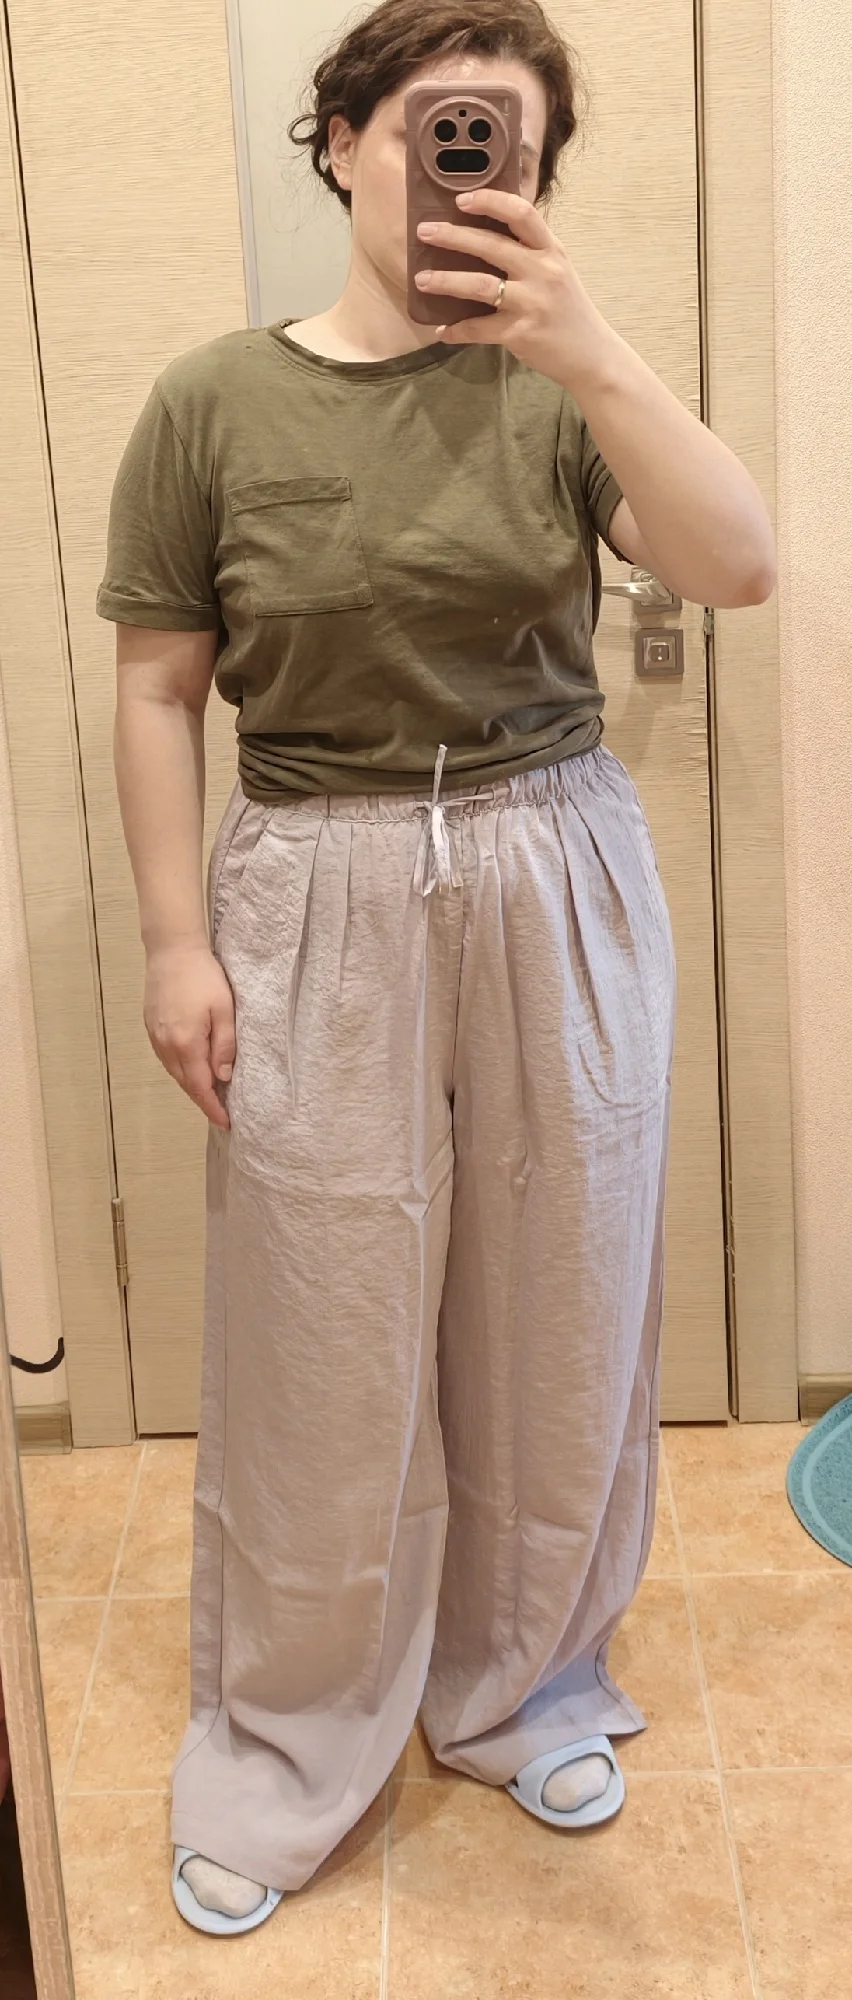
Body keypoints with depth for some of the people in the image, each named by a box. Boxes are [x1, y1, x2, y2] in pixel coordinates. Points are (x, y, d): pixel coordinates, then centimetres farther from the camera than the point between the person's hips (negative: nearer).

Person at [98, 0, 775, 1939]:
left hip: (557, 892, 2)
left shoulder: (554, 385, -1)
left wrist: (589, 346, -25)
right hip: (318, 906, -1)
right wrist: (176, 939, -4)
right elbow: (159, 692, 1)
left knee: (552, 1309, 13)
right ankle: (284, 1756, 28)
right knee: (321, 1341, 6)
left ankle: (525, 1684, 37)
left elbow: (741, 564, -16)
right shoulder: (215, 401, -2)